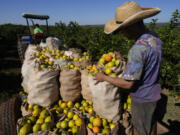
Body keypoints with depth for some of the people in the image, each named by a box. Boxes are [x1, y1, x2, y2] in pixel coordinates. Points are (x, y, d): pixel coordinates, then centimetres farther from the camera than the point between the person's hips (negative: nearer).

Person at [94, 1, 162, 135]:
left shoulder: (138, 49, -33)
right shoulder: (154, 37, -4)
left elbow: (128, 84, -27)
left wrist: (104, 77, -16)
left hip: (142, 99, -8)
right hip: (154, 94, 8)